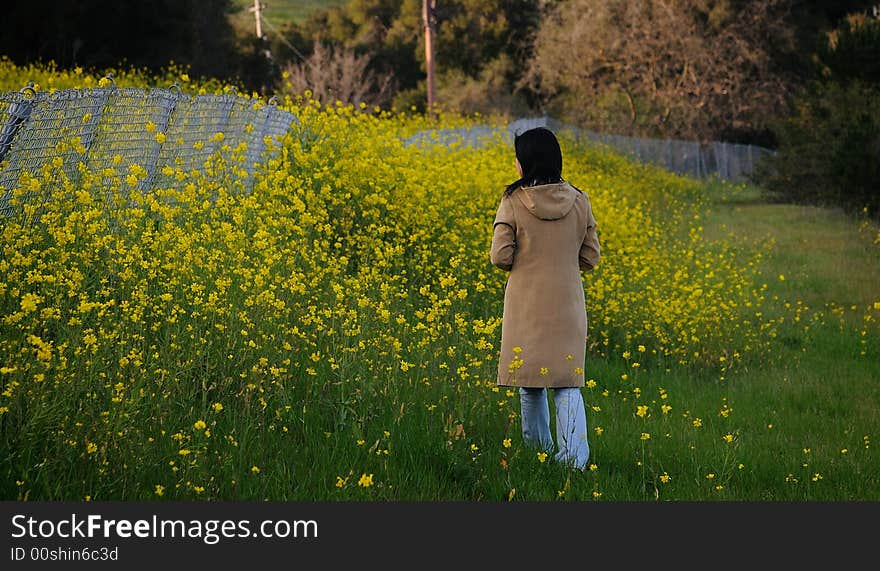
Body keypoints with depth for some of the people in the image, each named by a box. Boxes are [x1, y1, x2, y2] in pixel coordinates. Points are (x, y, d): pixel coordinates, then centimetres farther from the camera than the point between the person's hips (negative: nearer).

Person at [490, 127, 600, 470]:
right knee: (566, 381, 3)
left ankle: (538, 447, 23)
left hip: (526, 303, -2)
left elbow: (500, 257, -11)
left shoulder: (514, 201, -10)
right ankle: (574, 456, -10)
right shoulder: (579, 201, -1)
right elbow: (590, 257, 4)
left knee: (529, 379, 13)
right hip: (567, 303, 2)